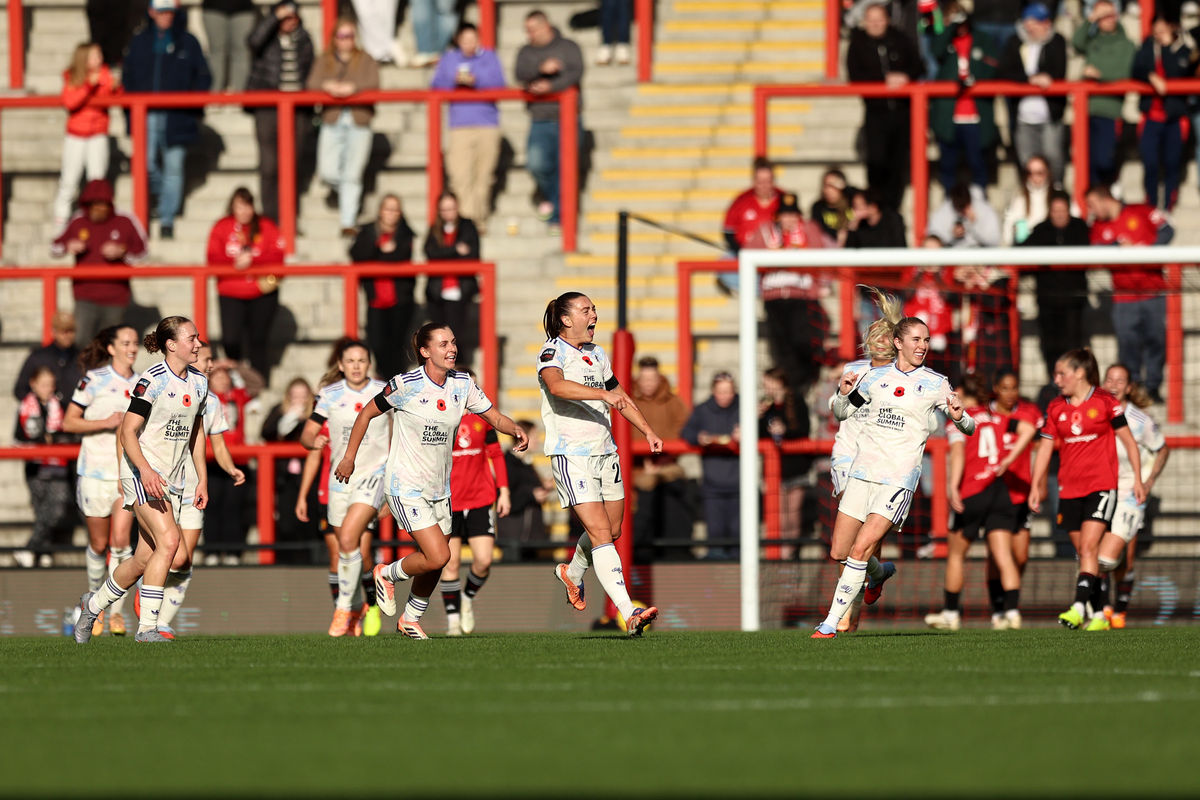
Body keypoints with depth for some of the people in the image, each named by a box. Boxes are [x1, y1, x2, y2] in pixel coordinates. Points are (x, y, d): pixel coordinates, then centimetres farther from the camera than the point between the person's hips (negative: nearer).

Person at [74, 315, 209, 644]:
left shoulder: (199, 382, 10)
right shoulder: (152, 381, -13)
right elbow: (127, 432, -15)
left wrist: (202, 479, 16)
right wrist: (146, 472, -29)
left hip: (171, 480, 7)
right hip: (143, 472, -7)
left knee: (145, 560, 6)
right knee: (168, 539, -22)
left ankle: (93, 604, 30)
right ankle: (147, 627, -18)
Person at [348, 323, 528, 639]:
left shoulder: (462, 384, -1)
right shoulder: (406, 385, -16)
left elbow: (495, 417, 5)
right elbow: (367, 413, -4)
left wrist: (515, 429, -18)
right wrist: (349, 457, 0)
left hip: (439, 490, 6)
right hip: (406, 487, -6)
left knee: (434, 565, 10)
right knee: (438, 556, -17)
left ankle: (410, 619, 34)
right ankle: (387, 574, 12)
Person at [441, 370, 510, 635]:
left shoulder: (482, 417, 7)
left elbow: (495, 454, 15)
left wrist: (503, 491, 10)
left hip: (479, 501, 2)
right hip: (447, 503, -2)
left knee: (484, 560, -7)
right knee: (450, 563, -2)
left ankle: (468, 597, 21)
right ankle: (453, 616, 9)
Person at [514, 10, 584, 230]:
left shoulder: (568, 47, 5)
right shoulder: (526, 52, 13)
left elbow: (575, 73, -11)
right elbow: (520, 73, -6)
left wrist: (551, 86, -24)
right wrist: (542, 68, -24)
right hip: (540, 121, 2)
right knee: (536, 163, -17)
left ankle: (558, 216, 6)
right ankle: (549, 197, 12)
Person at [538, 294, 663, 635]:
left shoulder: (597, 354, 15)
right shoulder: (552, 352, -10)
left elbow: (620, 397, 29)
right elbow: (557, 386, -33)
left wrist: (648, 431, 23)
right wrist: (604, 394, -42)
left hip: (605, 453, 8)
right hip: (572, 456, -8)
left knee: (612, 531, 15)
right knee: (600, 534, -14)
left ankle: (572, 572, 45)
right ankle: (630, 614, -20)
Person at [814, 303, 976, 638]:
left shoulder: (935, 384, 1)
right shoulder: (876, 377, 8)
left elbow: (969, 428, 4)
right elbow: (842, 412, 19)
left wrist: (959, 416, -20)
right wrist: (843, 393, -4)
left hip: (899, 478, -4)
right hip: (863, 472, 4)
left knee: (860, 549, -16)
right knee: (839, 552, 4)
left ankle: (831, 622, -8)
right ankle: (879, 573, 36)